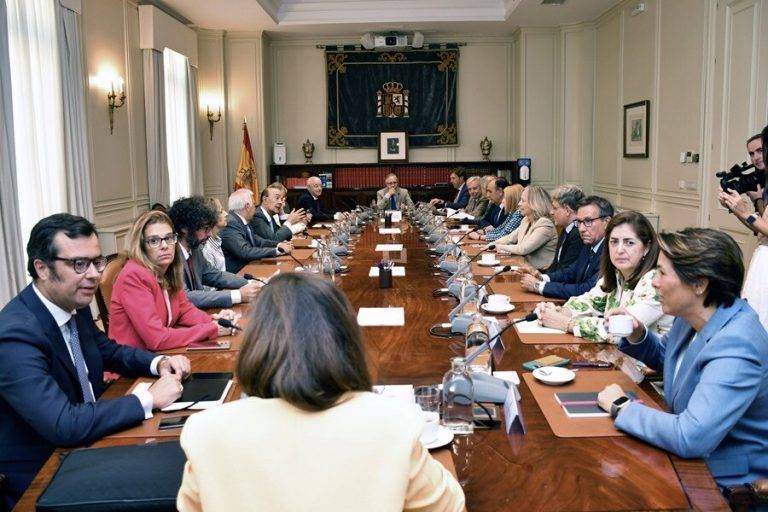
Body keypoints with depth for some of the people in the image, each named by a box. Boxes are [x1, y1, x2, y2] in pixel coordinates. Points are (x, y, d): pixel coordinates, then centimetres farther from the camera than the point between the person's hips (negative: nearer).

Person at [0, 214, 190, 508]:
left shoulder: (75, 305, -3)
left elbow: (110, 351, 14)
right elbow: (64, 426, -32)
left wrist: (159, 363, -4)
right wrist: (149, 399, -25)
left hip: (87, 443, 7)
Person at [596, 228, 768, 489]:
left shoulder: (736, 347, -31)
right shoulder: (692, 316, -3)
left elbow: (690, 438, -38)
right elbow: (665, 356, 19)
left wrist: (622, 407, -23)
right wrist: (637, 335, -3)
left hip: (727, 481, -7)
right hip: (690, 458, 7)